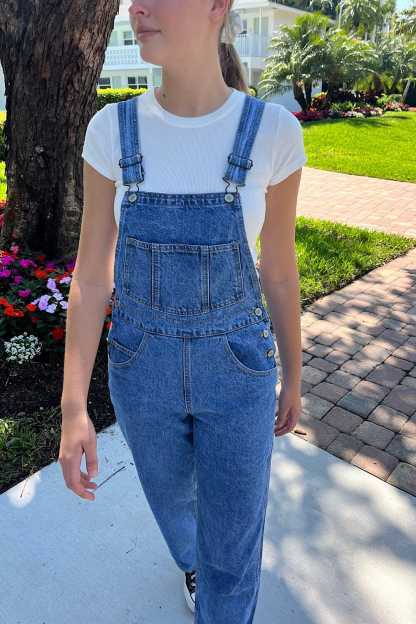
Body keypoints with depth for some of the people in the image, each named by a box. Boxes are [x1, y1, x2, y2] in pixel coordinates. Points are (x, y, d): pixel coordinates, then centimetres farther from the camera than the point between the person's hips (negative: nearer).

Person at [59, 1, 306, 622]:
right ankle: (192, 559, 69)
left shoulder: (273, 131, -12)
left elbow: (280, 268, -3)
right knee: (171, 496, 29)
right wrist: (73, 409, -11)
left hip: (236, 366, -2)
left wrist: (293, 376, 7)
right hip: (145, 365, 2)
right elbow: (92, 273, -8)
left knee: (234, 546, 13)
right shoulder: (112, 129, -9)